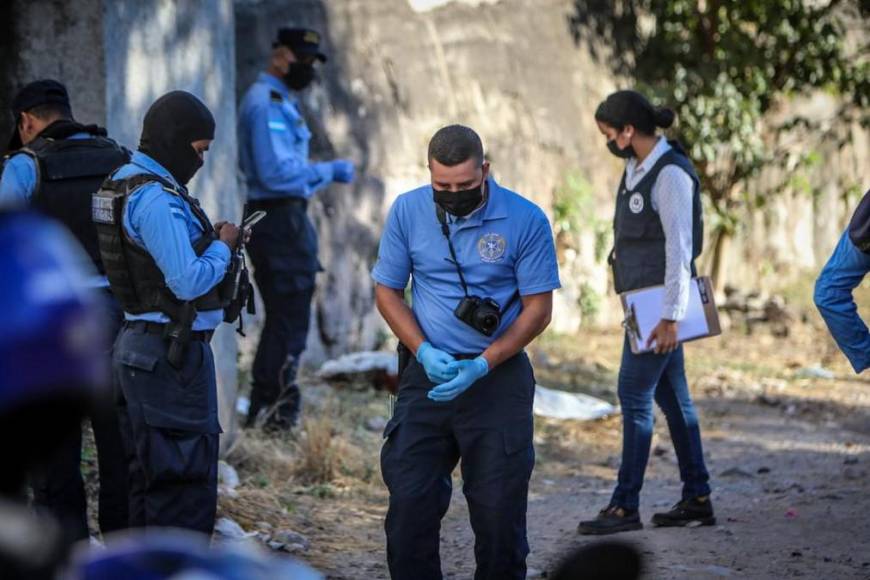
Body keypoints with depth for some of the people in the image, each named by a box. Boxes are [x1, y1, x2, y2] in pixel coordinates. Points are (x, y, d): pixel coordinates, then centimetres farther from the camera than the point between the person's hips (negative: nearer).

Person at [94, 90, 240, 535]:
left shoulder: (123, 184, 13)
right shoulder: (155, 198, -19)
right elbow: (189, 282, -24)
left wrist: (208, 239, 10)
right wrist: (223, 246, -7)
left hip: (138, 347, 11)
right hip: (170, 353, -11)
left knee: (148, 479, 17)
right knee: (186, 482, -7)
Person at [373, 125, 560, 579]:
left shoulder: (525, 220, -10)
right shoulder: (407, 211, -3)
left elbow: (538, 308, -5)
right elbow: (387, 291, 5)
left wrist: (482, 365, -16)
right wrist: (425, 352, -10)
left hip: (499, 375, -2)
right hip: (428, 372, 2)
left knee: (499, 508, 1)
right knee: (409, 503, -2)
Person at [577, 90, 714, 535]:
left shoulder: (671, 174, -16)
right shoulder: (636, 168, 12)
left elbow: (680, 248, -19)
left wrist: (670, 316, -21)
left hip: (660, 300, -10)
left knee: (635, 395, -9)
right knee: (671, 395, 12)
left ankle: (625, 507, -6)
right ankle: (697, 498, 18)